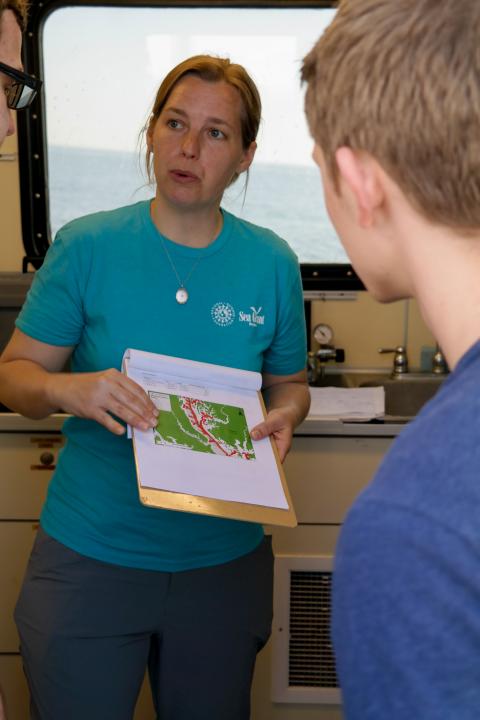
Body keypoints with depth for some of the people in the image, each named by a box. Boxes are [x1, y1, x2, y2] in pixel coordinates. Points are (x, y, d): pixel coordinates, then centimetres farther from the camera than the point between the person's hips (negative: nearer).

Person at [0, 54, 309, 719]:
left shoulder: (272, 264, -2)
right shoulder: (86, 247, -8)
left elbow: (290, 383, 10)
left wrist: (283, 416, -12)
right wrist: (68, 390, -25)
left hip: (224, 562, 2)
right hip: (89, 554, -2)